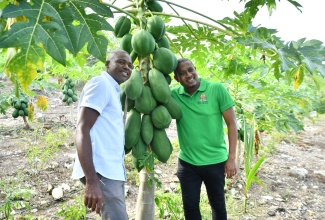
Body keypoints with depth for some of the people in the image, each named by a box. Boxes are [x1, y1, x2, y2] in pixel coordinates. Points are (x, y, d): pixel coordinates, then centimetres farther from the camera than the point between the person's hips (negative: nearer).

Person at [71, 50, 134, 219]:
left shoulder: (113, 90, 21)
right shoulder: (101, 83, -7)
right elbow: (82, 130, -18)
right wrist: (91, 180, -26)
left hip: (112, 170, 10)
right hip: (102, 171, -10)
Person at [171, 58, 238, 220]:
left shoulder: (217, 89, -11)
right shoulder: (173, 95, -4)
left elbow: (231, 123, -8)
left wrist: (231, 158, -10)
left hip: (215, 161, -2)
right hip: (187, 162, 2)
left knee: (217, 204, 18)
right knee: (190, 206, 15)